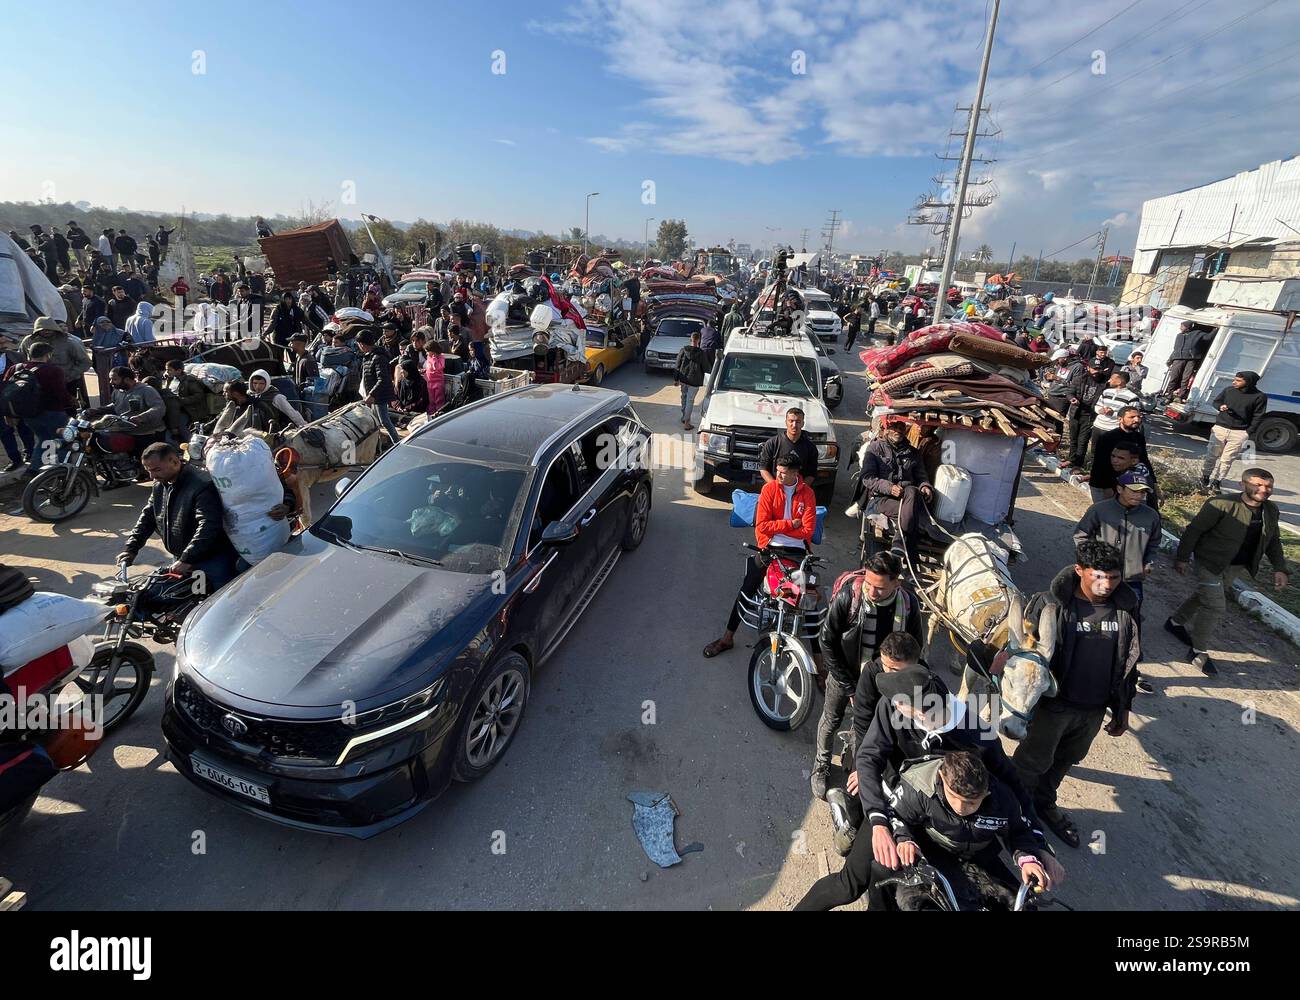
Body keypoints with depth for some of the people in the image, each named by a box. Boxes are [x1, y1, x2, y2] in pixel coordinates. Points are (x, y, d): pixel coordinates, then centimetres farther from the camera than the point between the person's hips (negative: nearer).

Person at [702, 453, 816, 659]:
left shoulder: (807, 494, 2)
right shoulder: (769, 489, 0)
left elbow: (808, 530, -6)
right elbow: (762, 525, -7)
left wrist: (776, 528, -7)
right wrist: (790, 524, -11)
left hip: (797, 549, 1)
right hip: (771, 548, -1)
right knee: (747, 589, -10)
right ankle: (728, 637, -3)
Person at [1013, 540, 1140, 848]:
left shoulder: (1125, 609, -6)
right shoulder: (1051, 604, -22)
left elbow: (1128, 662, 7)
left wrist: (1122, 709, 13)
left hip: (1095, 709, 5)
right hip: (1053, 704, -5)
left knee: (1067, 759, 25)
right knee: (1035, 760, 14)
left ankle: (1045, 803, 49)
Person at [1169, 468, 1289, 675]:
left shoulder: (1271, 510, 0)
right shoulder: (1221, 505, -22)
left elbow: (1273, 541, 13)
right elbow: (1194, 530, -16)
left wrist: (1280, 568, 4)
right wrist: (1182, 557, -12)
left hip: (1236, 567, 7)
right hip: (1210, 563, -7)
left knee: (1205, 597, 20)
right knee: (1215, 606, -8)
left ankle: (1176, 622, 42)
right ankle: (1199, 652, 4)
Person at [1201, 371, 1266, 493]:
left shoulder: (1259, 397, -2)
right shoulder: (1229, 390, 4)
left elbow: (1258, 418, 0)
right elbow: (1215, 402, 18)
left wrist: (1249, 433, -8)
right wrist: (1220, 407, -6)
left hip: (1239, 433, -2)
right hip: (1220, 428, 2)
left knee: (1227, 460, -1)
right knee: (1211, 456, 5)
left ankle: (1216, 482, 7)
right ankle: (1205, 479, 19)